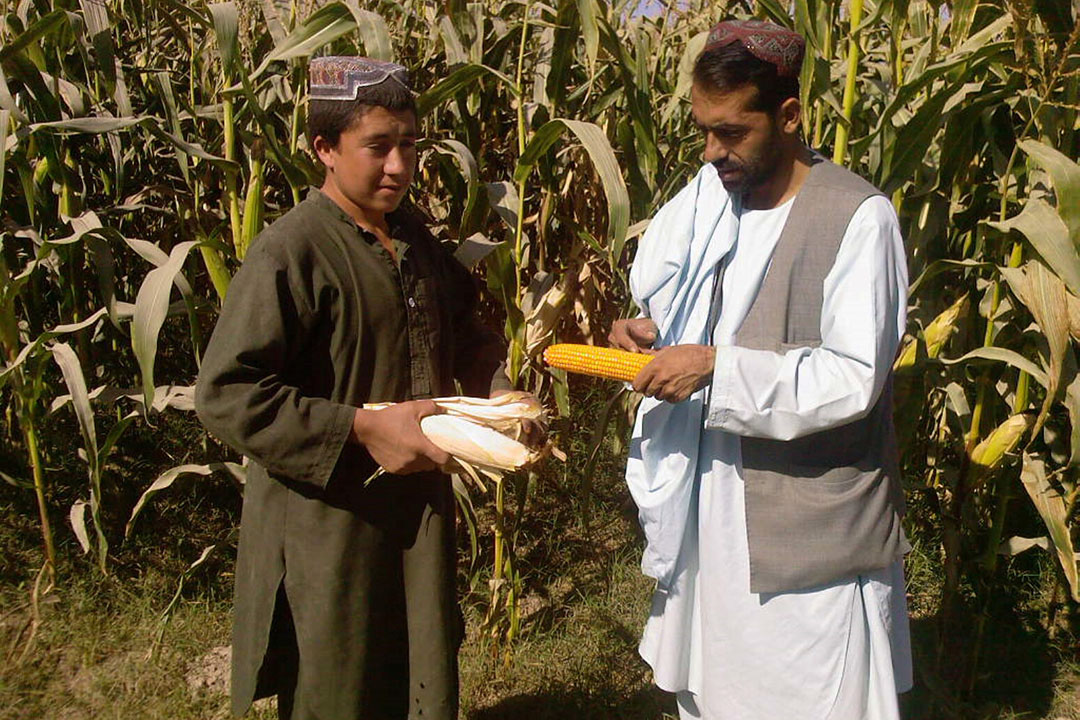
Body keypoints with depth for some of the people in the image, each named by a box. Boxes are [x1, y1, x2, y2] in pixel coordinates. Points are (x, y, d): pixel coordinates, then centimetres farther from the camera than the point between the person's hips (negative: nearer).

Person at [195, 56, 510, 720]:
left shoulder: (415, 241, 8)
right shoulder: (290, 253, -18)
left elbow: (465, 333, 21)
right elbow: (226, 395, -22)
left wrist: (503, 395, 1)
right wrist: (362, 430, -25)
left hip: (419, 508, 7)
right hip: (329, 524, -7)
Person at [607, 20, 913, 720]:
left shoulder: (858, 217, -15)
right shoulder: (708, 199, 6)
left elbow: (855, 379, -19)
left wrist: (718, 367, -24)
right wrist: (646, 332, -3)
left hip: (811, 525, -6)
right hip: (713, 510, 7)